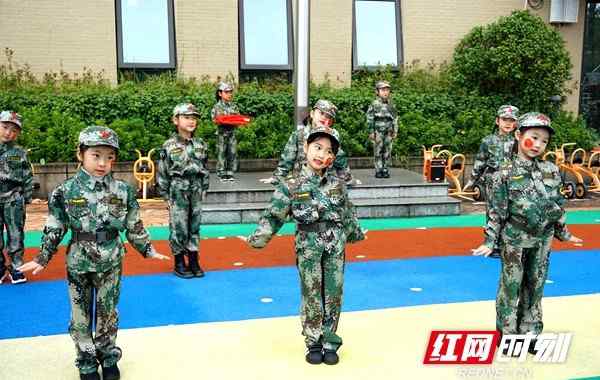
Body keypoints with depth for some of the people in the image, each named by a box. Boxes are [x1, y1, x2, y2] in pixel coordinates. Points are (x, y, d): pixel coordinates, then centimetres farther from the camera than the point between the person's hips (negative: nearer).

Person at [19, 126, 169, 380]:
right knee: (81, 315, 11)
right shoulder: (65, 191, -9)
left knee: (108, 313, 14)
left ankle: (108, 358, 34)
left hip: (111, 263, 1)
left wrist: (148, 250, 5)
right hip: (78, 264, -1)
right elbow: (54, 230, -1)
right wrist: (42, 258, -3)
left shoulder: (123, 190, -6)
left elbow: (134, 226, 4)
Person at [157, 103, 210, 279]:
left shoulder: (201, 144, 5)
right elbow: (162, 173, -3)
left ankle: (194, 261, 20)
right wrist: (166, 196, -4)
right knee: (178, 228, 1)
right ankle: (179, 264, 14)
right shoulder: (169, 146, -7)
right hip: (178, 193, -4)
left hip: (196, 193, 4)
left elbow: (205, 170, 12)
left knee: (194, 227, 9)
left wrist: (203, 190, 9)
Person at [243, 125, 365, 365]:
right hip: (308, 246, -2)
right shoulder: (291, 185, -4)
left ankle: (330, 344, 22)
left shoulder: (338, 184, 4)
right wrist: (260, 237, -15)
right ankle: (313, 344, 21)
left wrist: (355, 233, 27)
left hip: (335, 245, 3)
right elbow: (274, 216, -5)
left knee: (334, 296, 8)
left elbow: (348, 214, 18)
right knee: (311, 297, 6)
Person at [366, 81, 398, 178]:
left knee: (387, 152, 5)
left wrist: (395, 131, 9)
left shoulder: (391, 104, 9)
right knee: (378, 152, -2)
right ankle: (378, 171, 3)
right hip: (378, 131, -3)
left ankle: (386, 170, 12)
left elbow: (395, 118, 14)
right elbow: (370, 118, -3)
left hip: (388, 132, 4)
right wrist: (371, 132, -6)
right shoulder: (374, 104, -3)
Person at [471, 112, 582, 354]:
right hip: (514, 241, -4)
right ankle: (507, 335, 22)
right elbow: (496, 212, -8)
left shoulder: (552, 171, 2)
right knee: (511, 288, 6)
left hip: (543, 241, 4)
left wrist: (563, 233, 18)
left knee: (535, 287, 14)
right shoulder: (504, 174, -10)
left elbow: (558, 205, 13)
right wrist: (489, 242, -10)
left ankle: (530, 334, 29)